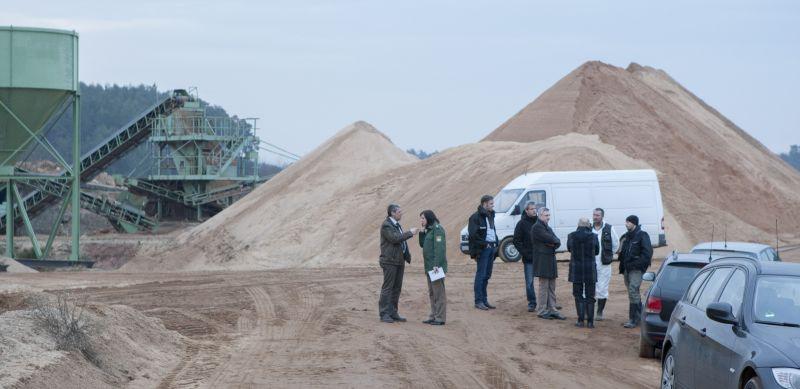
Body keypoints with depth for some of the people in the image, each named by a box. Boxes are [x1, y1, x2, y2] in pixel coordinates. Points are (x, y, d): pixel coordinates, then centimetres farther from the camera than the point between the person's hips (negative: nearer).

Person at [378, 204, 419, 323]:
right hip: (390, 261, -9)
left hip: (399, 261, 9)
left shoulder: (397, 225, 17)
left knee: (397, 288, 10)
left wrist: (407, 256, 16)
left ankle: (393, 312, 15)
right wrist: (410, 233, -18)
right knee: (387, 287, -6)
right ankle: (384, 314, -4)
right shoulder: (386, 225, -11)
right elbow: (395, 238, -23)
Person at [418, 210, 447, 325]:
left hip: (436, 265, -10)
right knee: (432, 293, 13)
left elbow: (439, 247, -19)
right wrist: (422, 232, 6)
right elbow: (422, 244, 18)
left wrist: (437, 264, -24)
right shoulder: (429, 230, 17)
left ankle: (440, 317, -7)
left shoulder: (437, 229, -12)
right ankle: (433, 316, 19)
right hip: (429, 266, 10)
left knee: (438, 291, -7)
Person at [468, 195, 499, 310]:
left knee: (487, 275, 12)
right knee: (481, 275, -5)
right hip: (483, 249, -8)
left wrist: (495, 244, 12)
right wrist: (483, 244, -17)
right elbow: (473, 234, -18)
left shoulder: (490, 215, 16)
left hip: (491, 248, 8)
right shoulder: (476, 217, -11)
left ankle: (484, 300, 18)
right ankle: (478, 301, -2)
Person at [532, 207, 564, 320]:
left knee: (551, 287, 9)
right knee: (544, 286, -5)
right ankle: (543, 311, -1)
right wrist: (555, 240, 0)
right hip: (542, 260, -9)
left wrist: (553, 243, -10)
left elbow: (557, 242, 11)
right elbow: (550, 239, -19)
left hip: (551, 259, 9)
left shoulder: (548, 228, 20)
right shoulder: (537, 227, -9)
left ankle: (552, 310, 12)